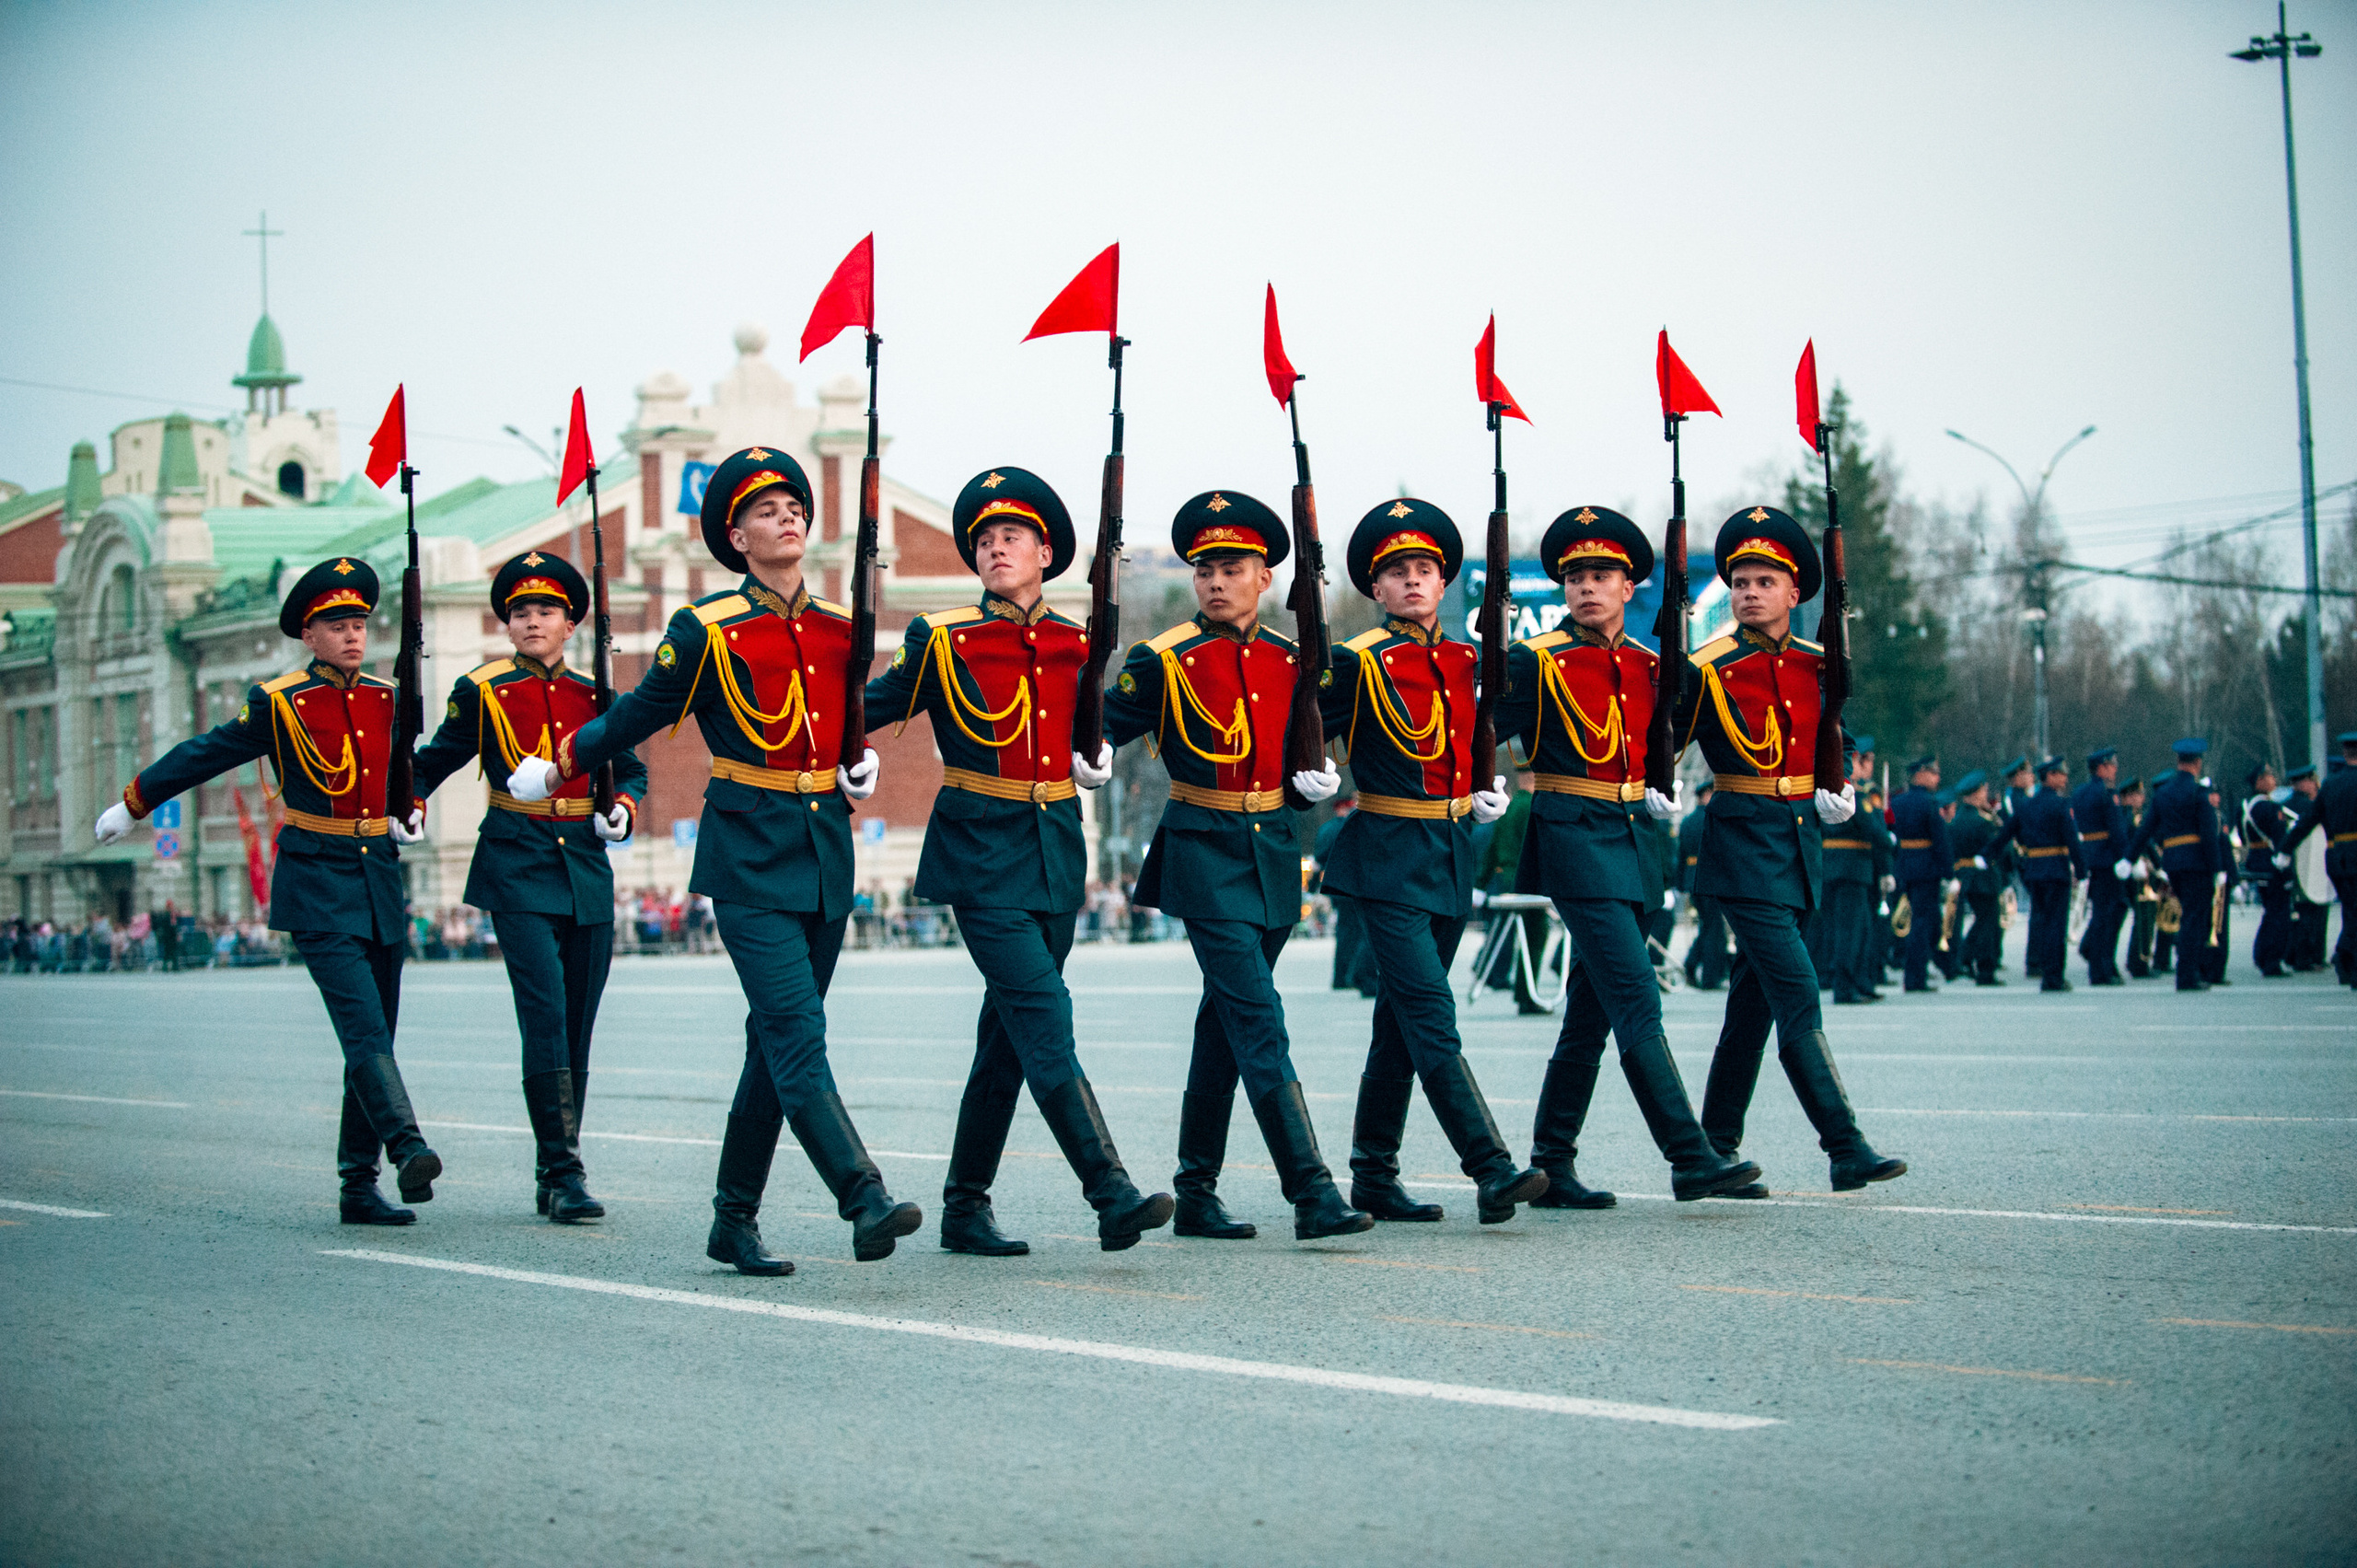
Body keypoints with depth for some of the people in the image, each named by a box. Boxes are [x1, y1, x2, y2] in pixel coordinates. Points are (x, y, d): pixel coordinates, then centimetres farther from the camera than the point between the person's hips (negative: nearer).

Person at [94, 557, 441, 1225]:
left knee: (375, 1038, 5)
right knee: (363, 1027, -20)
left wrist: (413, 812, 10)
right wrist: (131, 806, 14)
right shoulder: (278, 703, -5)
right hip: (316, 886, -5)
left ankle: (358, 1187, 11)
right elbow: (201, 756, 6)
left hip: (380, 880, 6)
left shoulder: (386, 699, 9)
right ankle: (407, 1149, -33)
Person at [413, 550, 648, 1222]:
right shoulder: (482, 692, 1)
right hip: (519, 868, -4)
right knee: (545, 1015, -16)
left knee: (578, 1024, 6)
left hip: (587, 869, 4)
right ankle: (563, 1171, -15)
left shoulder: (593, 695, 9)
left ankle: (554, 1173, 17)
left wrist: (622, 807, -1)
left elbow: (631, 768, 20)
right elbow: (435, 761, 12)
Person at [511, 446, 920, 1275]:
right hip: (750, 856, -5)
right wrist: (555, 770, 16)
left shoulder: (839, 628, 9)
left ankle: (735, 1222, 18)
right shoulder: (705, 630, -6)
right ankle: (866, 1204, -24)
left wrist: (858, 765, 7)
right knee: (798, 1035, -16)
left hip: (826, 852, 6)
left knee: (777, 1042, 9)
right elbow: (640, 714, 8)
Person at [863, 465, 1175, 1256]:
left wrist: (1096, 757, 11)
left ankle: (966, 1208, 17)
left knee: (1009, 1034, 9)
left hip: (1056, 851, 5)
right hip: (983, 854, -5)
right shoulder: (942, 640, -3)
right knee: (1045, 1019, -15)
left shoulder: (1076, 645, 8)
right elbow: (870, 708, 4)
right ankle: (1112, 1195, -19)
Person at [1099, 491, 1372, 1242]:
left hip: (1274, 850, 5)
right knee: (1259, 1023, -13)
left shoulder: (1289, 659, 8)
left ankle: (1197, 1194, 19)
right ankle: (1312, 1193, -16)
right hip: (1205, 855, -5)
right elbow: (1099, 732, -2)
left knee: (1226, 1026, 11)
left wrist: (1316, 775, 4)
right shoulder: (1163, 662, -5)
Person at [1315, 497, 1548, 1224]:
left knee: (1401, 1025, 11)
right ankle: (1492, 1172, -17)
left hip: (1453, 856, 7)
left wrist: (1484, 790, 15)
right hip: (1389, 857, -7)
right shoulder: (1359, 663, -8)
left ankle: (1374, 1177, 17)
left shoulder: (1462, 660, 11)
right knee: (1432, 1019, -13)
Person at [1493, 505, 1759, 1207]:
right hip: (1575, 843, -7)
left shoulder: (1646, 665, 12)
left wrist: (1654, 795, 15)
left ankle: (1551, 1169, 14)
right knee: (1637, 1002, -13)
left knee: (1590, 1015, 8)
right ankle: (1691, 1159, -13)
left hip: (1630, 842, 7)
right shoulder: (1537, 663, -6)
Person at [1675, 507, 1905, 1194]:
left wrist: (1840, 791, 6)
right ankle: (1846, 1147, -12)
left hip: (1802, 841, 6)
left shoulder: (1817, 665, 8)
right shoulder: (1707, 670, -6)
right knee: (1797, 994, -13)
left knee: (1754, 1000, 9)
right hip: (1745, 843, -6)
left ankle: (1717, 1149, 16)